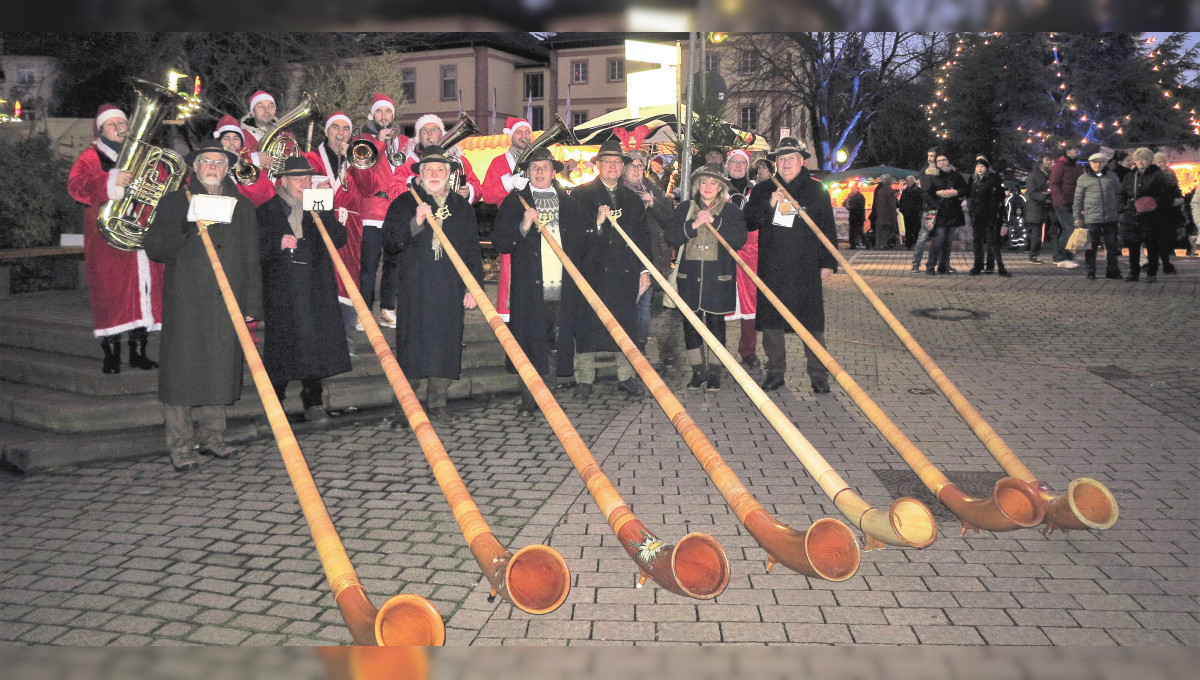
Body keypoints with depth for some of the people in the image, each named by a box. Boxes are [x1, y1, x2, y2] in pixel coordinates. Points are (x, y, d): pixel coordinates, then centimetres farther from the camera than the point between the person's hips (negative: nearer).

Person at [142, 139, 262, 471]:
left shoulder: (242, 206, 15)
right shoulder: (174, 202, 9)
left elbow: (252, 259, 13)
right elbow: (153, 248, 1)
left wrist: (251, 304, 7)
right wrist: (184, 231, -17)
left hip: (227, 304, 2)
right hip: (185, 304, -2)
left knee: (220, 370, 6)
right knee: (182, 372, -5)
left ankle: (211, 436, 18)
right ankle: (181, 446, 1)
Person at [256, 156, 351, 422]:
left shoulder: (321, 209, 13)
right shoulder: (267, 211, 5)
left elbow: (339, 240, 2)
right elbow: (258, 250, -2)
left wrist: (324, 214, -9)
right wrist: (278, 245, -20)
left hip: (317, 291, 2)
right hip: (280, 292, -2)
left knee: (315, 344, 3)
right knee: (280, 346, -1)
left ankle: (313, 403, 15)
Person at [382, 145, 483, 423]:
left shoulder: (462, 206, 15)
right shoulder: (404, 203, 7)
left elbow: (471, 249, 15)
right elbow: (389, 242, -3)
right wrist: (415, 223, -18)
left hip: (451, 289, 3)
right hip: (414, 288, -2)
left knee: (446, 345, 3)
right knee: (411, 347, -6)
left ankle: (437, 404, 15)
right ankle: (404, 408, -1)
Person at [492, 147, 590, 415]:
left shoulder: (569, 203, 16)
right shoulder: (514, 202, 8)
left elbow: (585, 240, 17)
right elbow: (500, 243, 0)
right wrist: (523, 228, -14)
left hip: (564, 287, 2)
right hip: (530, 289, -2)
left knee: (560, 342, 2)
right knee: (531, 344, -3)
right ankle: (531, 396, 6)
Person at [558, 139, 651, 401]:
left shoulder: (633, 199, 16)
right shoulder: (581, 194, 3)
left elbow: (642, 236, 15)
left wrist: (644, 270, 8)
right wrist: (596, 224, -19)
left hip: (625, 273, 4)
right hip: (591, 271, -3)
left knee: (626, 326, 7)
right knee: (586, 327, -2)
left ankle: (626, 377, 18)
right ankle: (584, 380, 7)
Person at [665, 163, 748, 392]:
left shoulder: (730, 210, 6)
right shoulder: (685, 208, 11)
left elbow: (740, 239, -8)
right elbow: (671, 236, 0)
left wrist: (715, 221, -14)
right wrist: (693, 225, -13)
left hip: (718, 276, -2)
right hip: (690, 276, 2)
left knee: (716, 322, 0)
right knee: (690, 323, 2)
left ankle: (714, 372, 10)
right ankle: (698, 371, 13)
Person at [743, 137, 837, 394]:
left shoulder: (817, 191, 8)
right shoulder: (762, 190, 11)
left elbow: (828, 229, 9)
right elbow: (748, 223, 3)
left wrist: (828, 262, 3)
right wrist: (769, 205, -12)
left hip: (806, 269, -2)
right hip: (771, 269, 2)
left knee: (812, 323, -2)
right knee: (771, 320, 5)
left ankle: (818, 374, 6)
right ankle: (775, 371, 17)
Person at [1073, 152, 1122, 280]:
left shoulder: (1111, 177, 9)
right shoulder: (1083, 178, 2)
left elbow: (1119, 194, 17)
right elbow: (1078, 199, 3)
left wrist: (1120, 211, 11)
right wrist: (1077, 217, 0)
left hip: (1111, 217, 3)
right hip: (1091, 218, -3)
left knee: (1112, 245, 8)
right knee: (1091, 245, 1)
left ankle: (1112, 271, 17)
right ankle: (1090, 271, 11)